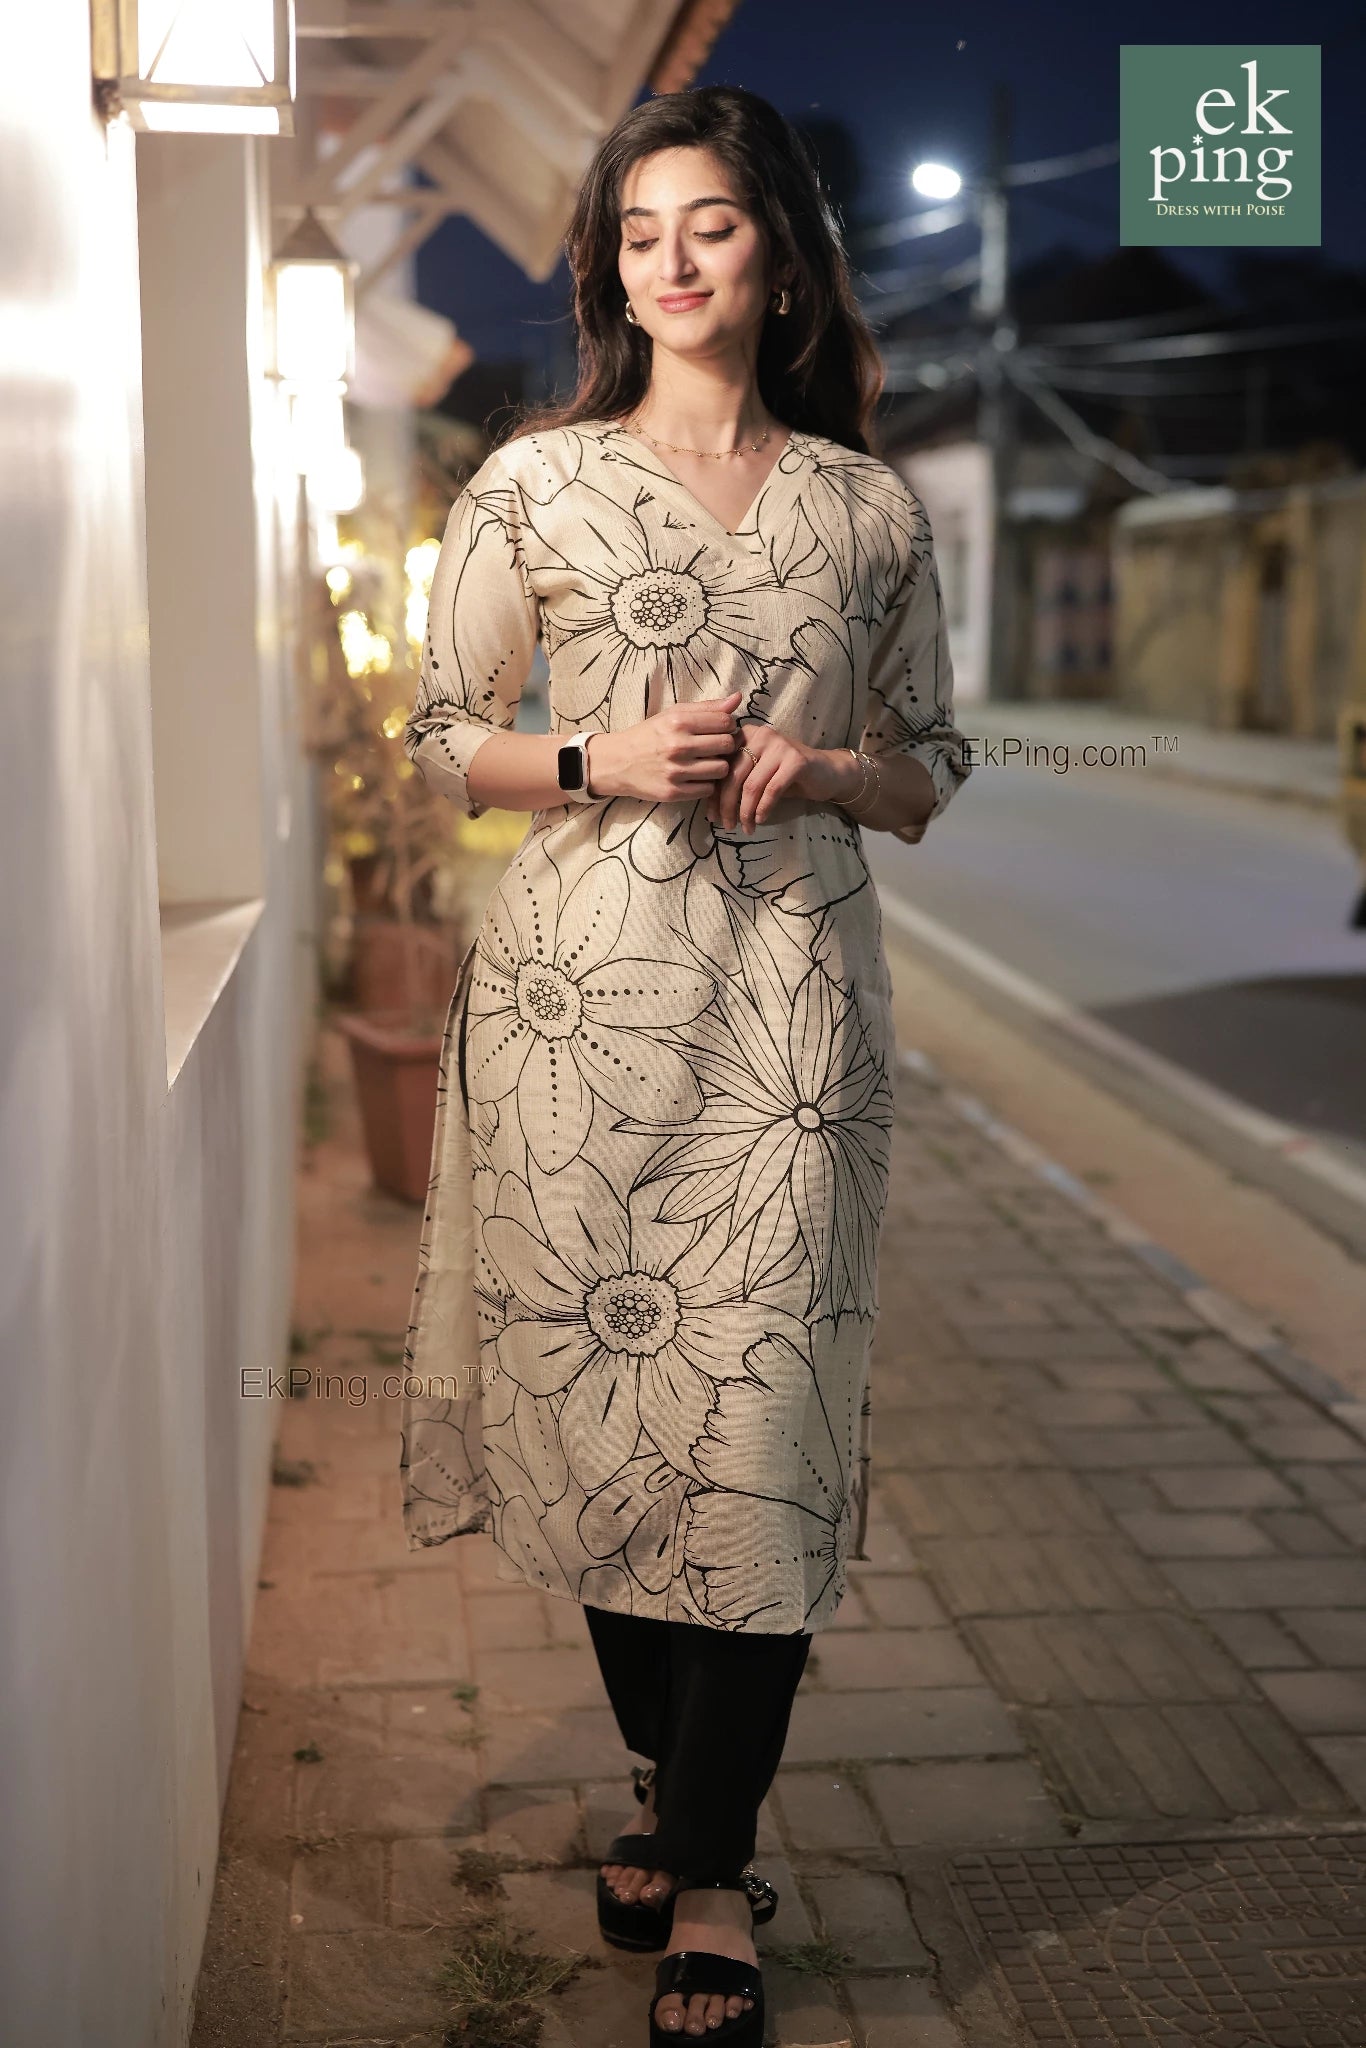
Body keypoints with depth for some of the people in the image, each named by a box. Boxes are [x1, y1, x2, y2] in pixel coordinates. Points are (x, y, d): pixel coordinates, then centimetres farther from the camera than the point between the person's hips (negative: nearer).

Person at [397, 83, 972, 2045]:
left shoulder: (871, 504, 9)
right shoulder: (534, 478, 6)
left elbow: (934, 768, 13)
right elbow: (441, 734, 7)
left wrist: (824, 769, -8)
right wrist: (601, 758, -10)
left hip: (791, 995, 0)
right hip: (582, 986, 0)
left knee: (765, 1402, -2)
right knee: (599, 1375, 5)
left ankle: (705, 1864, 12)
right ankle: (678, 1791, 28)